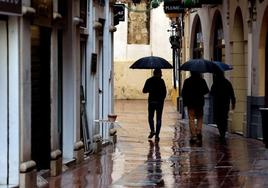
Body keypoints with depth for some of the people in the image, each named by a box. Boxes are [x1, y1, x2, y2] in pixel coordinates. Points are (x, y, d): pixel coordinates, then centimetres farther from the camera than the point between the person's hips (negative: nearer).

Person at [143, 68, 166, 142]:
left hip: (151, 101, 1)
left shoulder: (149, 80, 1)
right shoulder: (161, 81, -6)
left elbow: (144, 91, 3)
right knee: (158, 118, 4)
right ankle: (157, 135, -1)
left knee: (150, 117, 16)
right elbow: (164, 92, -8)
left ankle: (152, 130, -4)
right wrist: (162, 99, 9)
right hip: (159, 101, -1)